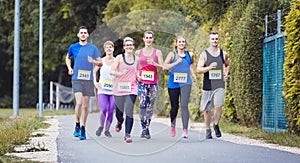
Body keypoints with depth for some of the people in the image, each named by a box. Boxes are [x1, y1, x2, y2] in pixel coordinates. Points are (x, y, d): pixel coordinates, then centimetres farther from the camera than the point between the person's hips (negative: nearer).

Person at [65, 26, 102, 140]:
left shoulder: (93, 48, 6)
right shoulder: (73, 47, 6)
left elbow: (100, 62, 9)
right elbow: (68, 58, 26)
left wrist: (93, 61, -12)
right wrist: (69, 68, 9)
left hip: (88, 79, 1)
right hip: (76, 79, -1)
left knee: (85, 105, 5)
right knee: (79, 103, -17)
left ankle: (83, 128, 16)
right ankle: (77, 125, 1)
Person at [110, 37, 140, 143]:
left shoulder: (137, 59, 9)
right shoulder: (119, 58, -1)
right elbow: (111, 71, -5)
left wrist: (138, 75, 3)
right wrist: (121, 73, -22)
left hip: (132, 88, 1)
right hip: (119, 87, -1)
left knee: (129, 111, -13)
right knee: (119, 110, 12)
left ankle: (127, 134, -10)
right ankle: (120, 121, 49)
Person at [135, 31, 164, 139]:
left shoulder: (157, 52, 7)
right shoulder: (138, 52, 10)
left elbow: (162, 67, 2)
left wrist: (154, 64, -15)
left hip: (153, 82, 0)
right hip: (142, 82, 0)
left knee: (150, 106, 3)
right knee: (142, 105, -16)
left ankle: (147, 128, 13)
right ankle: (144, 128, -14)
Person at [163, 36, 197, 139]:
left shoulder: (189, 55, 8)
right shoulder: (172, 54, 1)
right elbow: (165, 66, -11)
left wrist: (193, 75, 17)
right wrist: (176, 62, -19)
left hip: (185, 83, 0)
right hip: (173, 83, 0)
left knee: (184, 105, -15)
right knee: (174, 106, 9)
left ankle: (185, 130, -15)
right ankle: (173, 125, 36)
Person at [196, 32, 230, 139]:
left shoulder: (223, 54, 8)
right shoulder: (204, 54, 0)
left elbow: (227, 65, 28)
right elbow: (198, 70, -7)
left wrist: (226, 74, 10)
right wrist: (209, 68, -24)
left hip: (219, 85, 0)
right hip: (207, 85, 0)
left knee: (218, 106, -19)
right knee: (207, 110, 5)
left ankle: (216, 125, 4)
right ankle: (208, 130, 21)